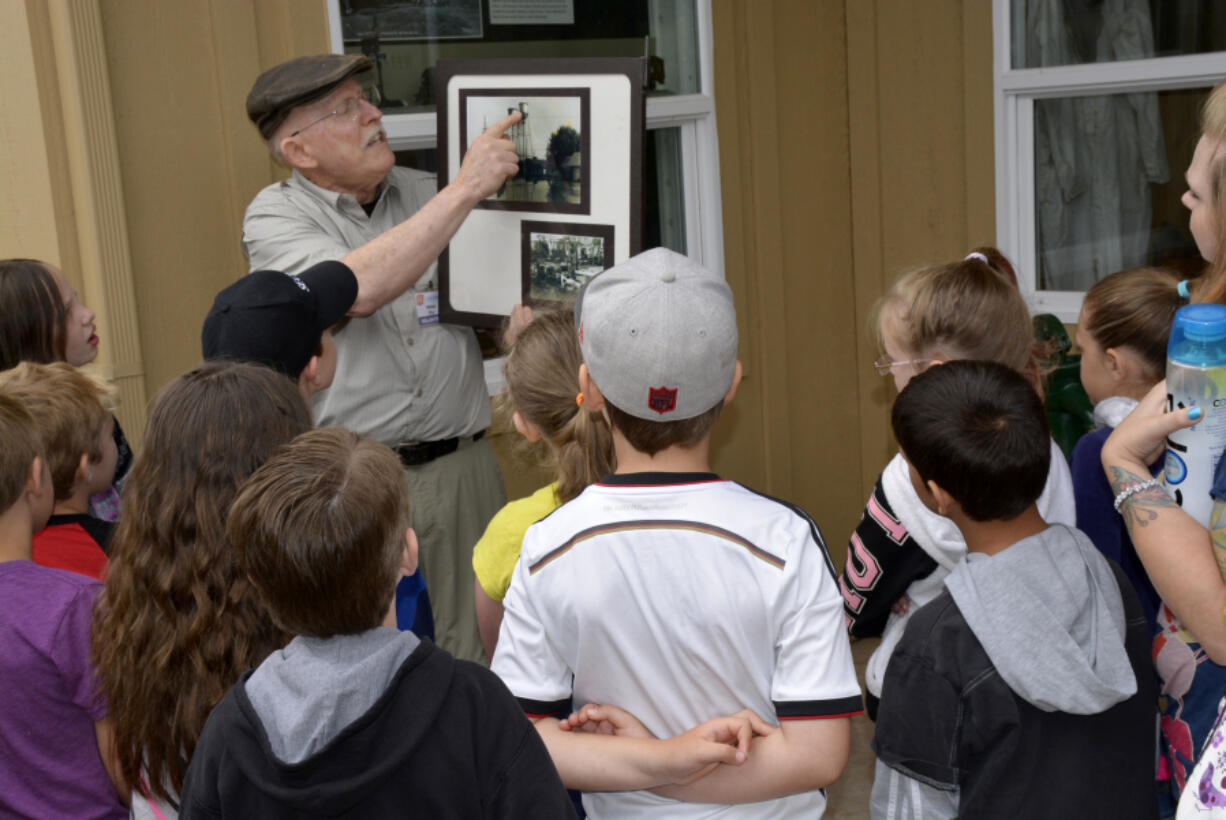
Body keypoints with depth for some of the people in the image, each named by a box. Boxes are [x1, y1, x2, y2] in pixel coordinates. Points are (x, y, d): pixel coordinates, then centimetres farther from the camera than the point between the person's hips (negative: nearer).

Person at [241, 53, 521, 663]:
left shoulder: (430, 193, 12)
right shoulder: (275, 217, -1)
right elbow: (358, 288, -21)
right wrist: (465, 190, -18)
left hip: (460, 469, 3)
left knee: (477, 652, 2)